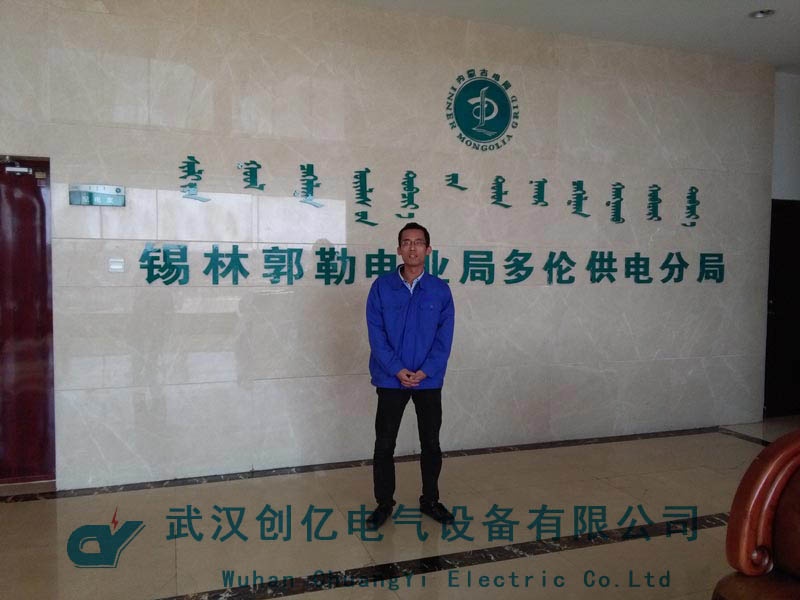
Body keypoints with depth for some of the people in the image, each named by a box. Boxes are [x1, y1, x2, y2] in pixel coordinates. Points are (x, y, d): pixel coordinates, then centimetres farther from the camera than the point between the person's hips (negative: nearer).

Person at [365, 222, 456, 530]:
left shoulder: (440, 290, -1)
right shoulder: (382, 286, -4)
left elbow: (445, 336, -3)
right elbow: (376, 333, -7)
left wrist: (425, 371, -14)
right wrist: (397, 370, -15)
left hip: (429, 380, 1)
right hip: (390, 379, -1)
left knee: (431, 443, 12)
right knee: (384, 444, 7)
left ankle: (430, 500, 30)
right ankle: (384, 502, 24)